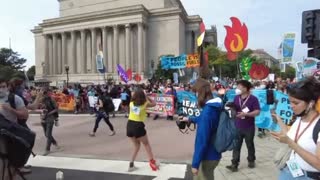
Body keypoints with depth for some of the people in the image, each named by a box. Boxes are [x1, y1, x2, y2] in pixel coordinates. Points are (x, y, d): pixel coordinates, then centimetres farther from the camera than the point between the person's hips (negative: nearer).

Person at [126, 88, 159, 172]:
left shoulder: (131, 103, 5)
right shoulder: (145, 104, -4)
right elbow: (154, 104, 14)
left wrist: (133, 94, 19)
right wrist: (146, 96, 10)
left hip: (130, 125, 4)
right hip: (138, 126, -4)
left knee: (136, 145, 22)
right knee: (146, 144, 19)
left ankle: (131, 164, 17)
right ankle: (152, 161, 23)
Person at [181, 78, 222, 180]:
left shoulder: (208, 111, -29)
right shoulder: (215, 107, 1)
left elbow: (202, 140, -28)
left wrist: (195, 163, -21)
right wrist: (190, 119, 38)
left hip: (208, 157, -9)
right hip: (213, 153, 9)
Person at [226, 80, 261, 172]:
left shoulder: (253, 99, -12)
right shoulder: (236, 97, 3)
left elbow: (257, 112, -15)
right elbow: (233, 109, 13)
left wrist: (246, 114, -25)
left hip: (249, 127, -3)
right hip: (237, 127, 3)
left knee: (250, 145, 16)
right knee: (236, 145, 4)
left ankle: (251, 160, 37)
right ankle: (234, 164, 8)